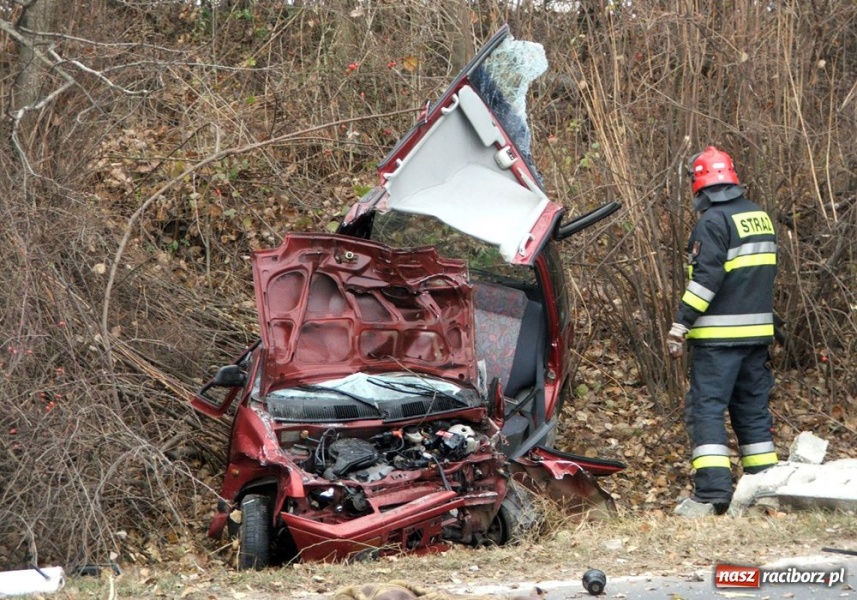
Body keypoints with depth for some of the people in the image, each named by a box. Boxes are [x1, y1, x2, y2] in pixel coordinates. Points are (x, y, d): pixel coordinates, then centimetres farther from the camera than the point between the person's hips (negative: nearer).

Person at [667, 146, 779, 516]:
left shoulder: (713, 221, -12)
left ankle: (711, 493, -15)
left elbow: (706, 278, -20)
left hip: (719, 335, -8)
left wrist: (680, 325, -19)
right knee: (753, 407, 14)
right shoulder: (760, 216, 13)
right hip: (758, 332, 8)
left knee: (706, 408, -7)